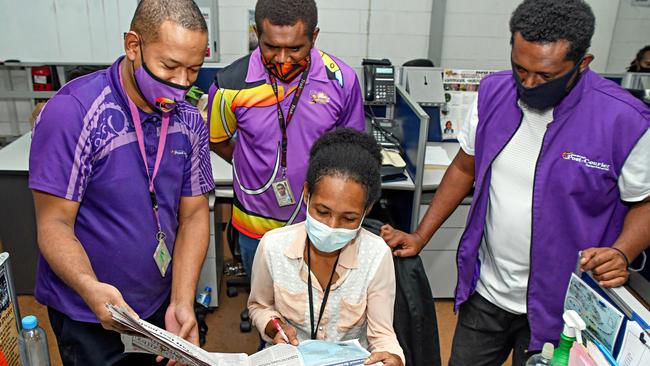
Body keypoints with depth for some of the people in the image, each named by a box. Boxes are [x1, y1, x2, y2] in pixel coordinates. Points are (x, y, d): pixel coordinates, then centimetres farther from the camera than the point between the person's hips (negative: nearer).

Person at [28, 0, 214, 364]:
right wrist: (90, 288, -35)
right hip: (89, 318, -4)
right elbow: (55, 223, -17)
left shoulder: (190, 122, -5)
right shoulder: (73, 111, -20)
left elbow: (193, 215, -4)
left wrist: (182, 302, -14)